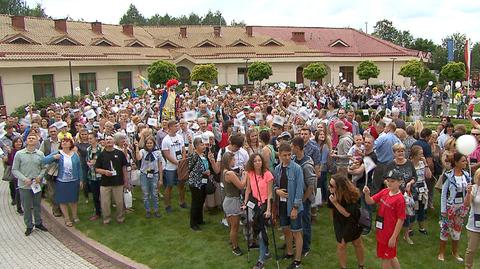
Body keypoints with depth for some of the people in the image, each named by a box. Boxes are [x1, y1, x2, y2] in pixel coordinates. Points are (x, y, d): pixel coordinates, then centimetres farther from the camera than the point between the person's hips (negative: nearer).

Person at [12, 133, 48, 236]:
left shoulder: (40, 154, -1)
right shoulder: (19, 154, -6)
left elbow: (44, 168, 6)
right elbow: (14, 170, -3)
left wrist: (40, 176, -11)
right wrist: (24, 179, -15)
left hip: (37, 184, 2)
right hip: (24, 185, -2)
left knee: (37, 205, 15)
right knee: (26, 207, 8)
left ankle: (38, 223, 31)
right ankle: (29, 226, 23)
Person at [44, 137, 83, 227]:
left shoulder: (75, 154, 1)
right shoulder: (57, 153, -4)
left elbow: (79, 168, 5)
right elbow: (44, 161, -12)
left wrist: (81, 180, 4)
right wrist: (53, 157, -30)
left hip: (74, 181, 1)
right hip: (62, 182, -1)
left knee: (74, 200, 14)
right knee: (63, 200, 7)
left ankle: (75, 216, 33)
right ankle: (67, 219, 22)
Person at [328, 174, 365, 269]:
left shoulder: (352, 195, -33)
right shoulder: (333, 195, -23)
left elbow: (347, 213, -31)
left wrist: (335, 203, -40)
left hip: (352, 223, -2)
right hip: (340, 223, 2)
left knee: (357, 243, 19)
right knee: (341, 245, 5)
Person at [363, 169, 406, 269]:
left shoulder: (399, 199, -21)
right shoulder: (384, 192, -1)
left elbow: (400, 220, -19)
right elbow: (370, 201, -1)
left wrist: (394, 237, -17)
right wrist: (367, 194, -23)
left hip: (390, 234, -7)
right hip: (381, 231, 7)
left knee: (386, 258, 10)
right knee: (390, 256, 23)